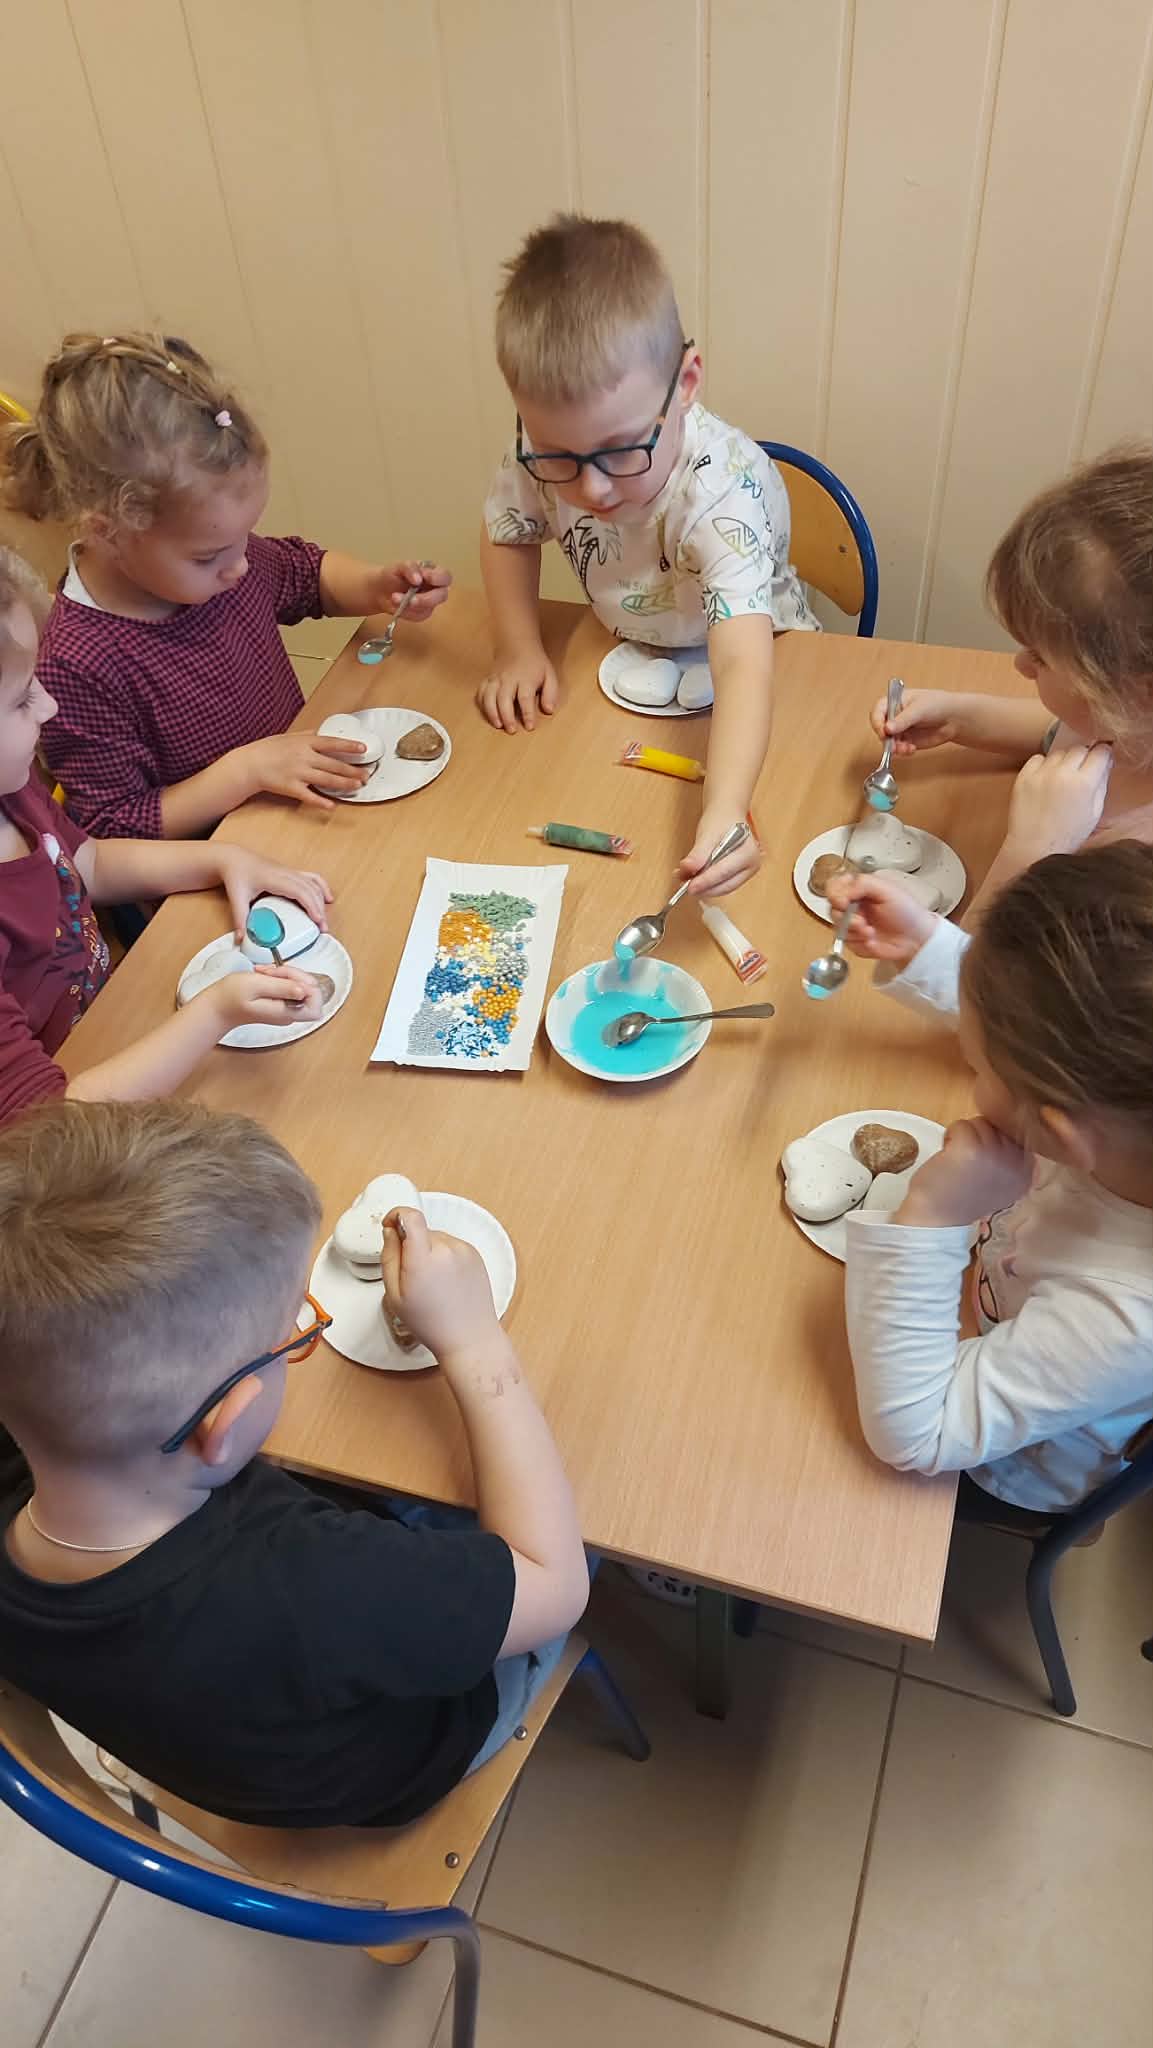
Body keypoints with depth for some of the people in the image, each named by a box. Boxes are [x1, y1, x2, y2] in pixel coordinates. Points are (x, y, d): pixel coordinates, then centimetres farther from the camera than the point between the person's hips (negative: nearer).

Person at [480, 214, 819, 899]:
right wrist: (520, 650, -16)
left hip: (752, 659, -3)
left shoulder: (722, 490, -37)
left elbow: (742, 663, -49)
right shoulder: (545, 453, -22)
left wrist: (724, 810, -65)